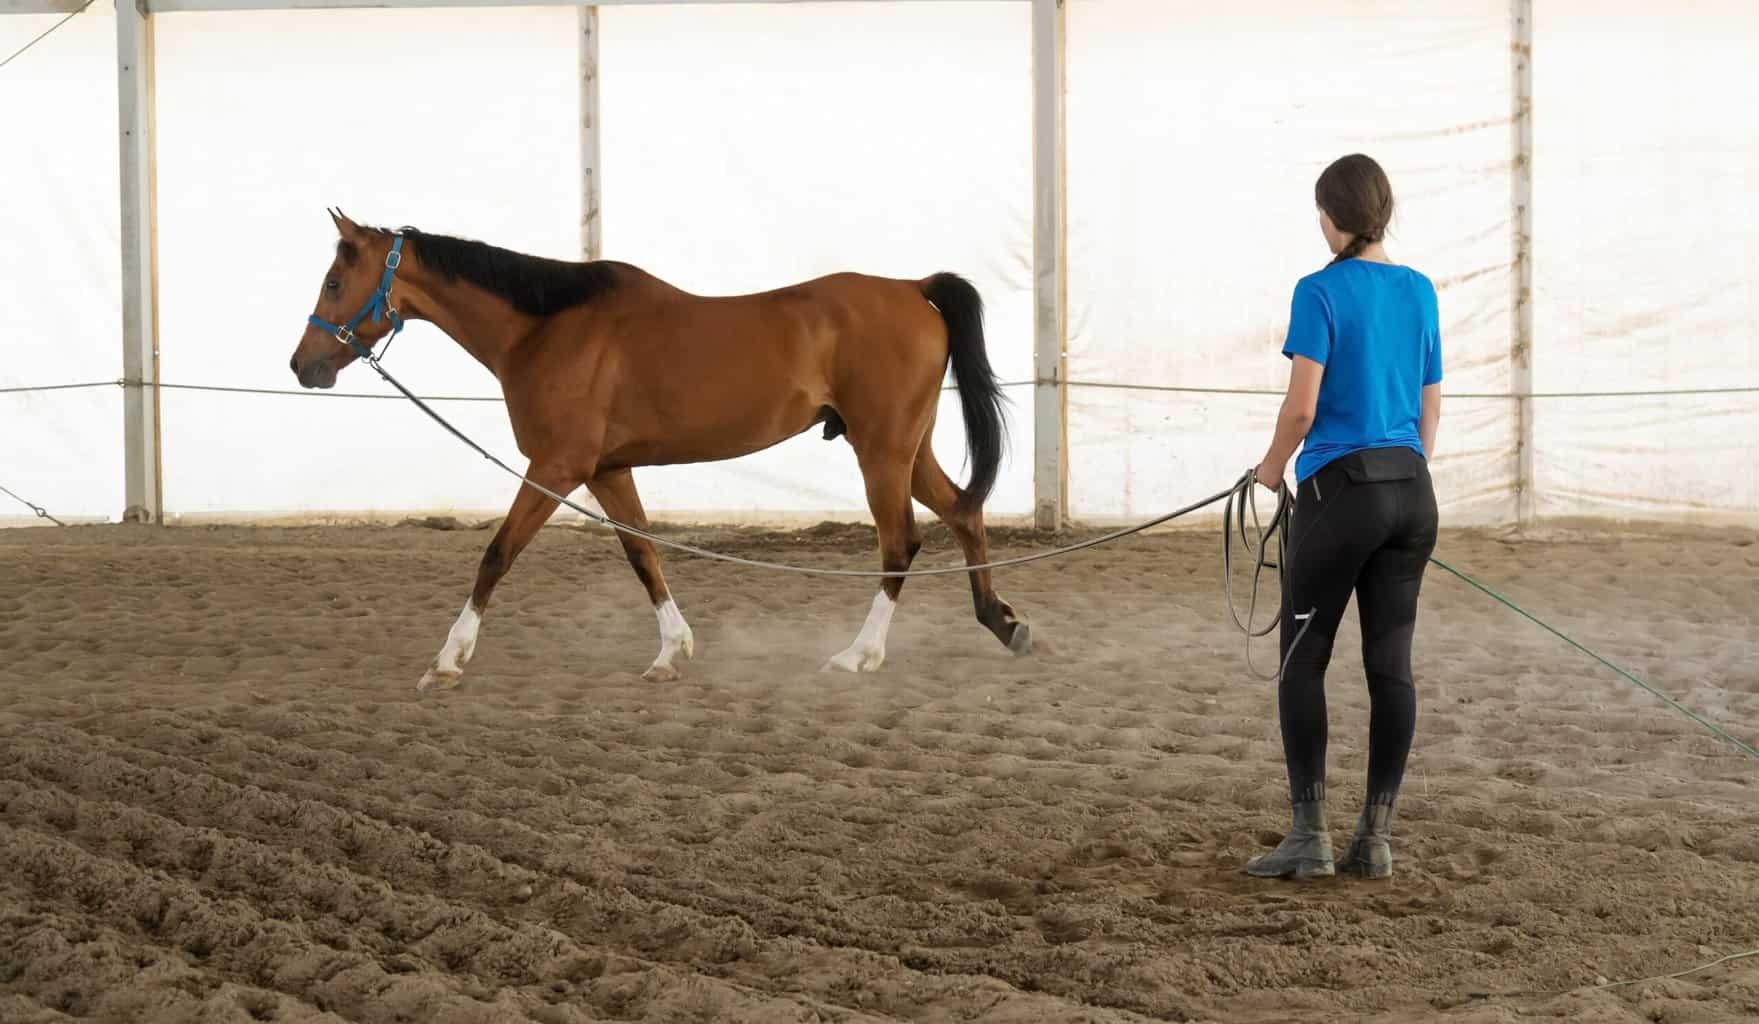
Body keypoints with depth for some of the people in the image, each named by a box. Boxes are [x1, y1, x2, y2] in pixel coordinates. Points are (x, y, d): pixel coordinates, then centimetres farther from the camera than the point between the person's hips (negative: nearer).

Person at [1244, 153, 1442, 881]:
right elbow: (1431, 408, 13)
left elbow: (1301, 406, -15)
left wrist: (1273, 467, 2)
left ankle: (1310, 836, 2)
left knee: (1303, 662, 4)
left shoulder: (1321, 291, -10)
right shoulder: (1420, 293, 9)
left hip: (1339, 492, -6)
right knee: (1391, 664, 6)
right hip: (1412, 493, 6)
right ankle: (1376, 839, 9)